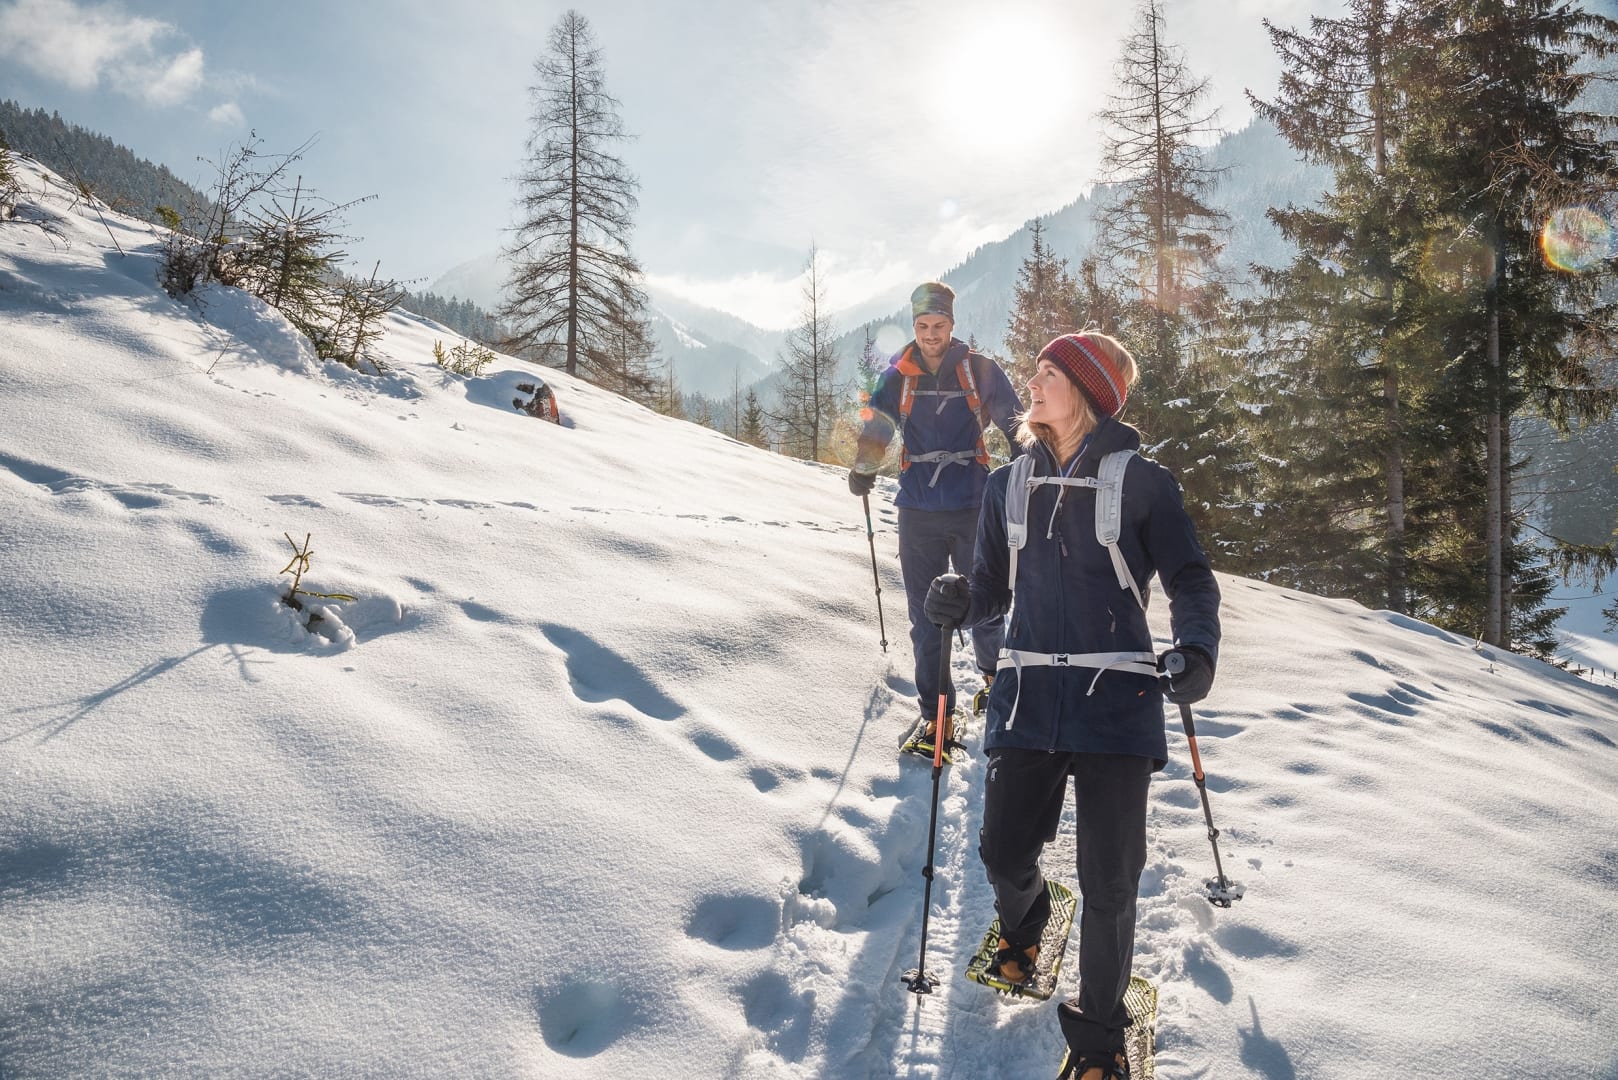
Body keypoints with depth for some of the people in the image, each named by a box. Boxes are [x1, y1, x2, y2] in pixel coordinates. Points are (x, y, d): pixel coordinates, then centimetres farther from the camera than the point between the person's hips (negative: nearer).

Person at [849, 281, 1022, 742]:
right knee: (926, 617, 2)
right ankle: (936, 712, 10)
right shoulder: (897, 376, 6)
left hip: (973, 508, -1)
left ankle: (993, 674, 36)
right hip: (918, 512, 1)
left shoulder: (980, 370, 2)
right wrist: (863, 469, -9)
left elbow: (1015, 424, 7)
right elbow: (877, 428, 8)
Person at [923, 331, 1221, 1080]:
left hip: (1117, 702, -3)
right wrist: (958, 602, -9)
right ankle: (1024, 920, 39)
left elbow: (1190, 580, 2)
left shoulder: (1140, 481, 0)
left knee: (1109, 882, -2)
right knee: (1004, 853, 0)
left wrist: (1196, 652, -17)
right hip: (1029, 695, 3)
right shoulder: (1008, 485, 10)